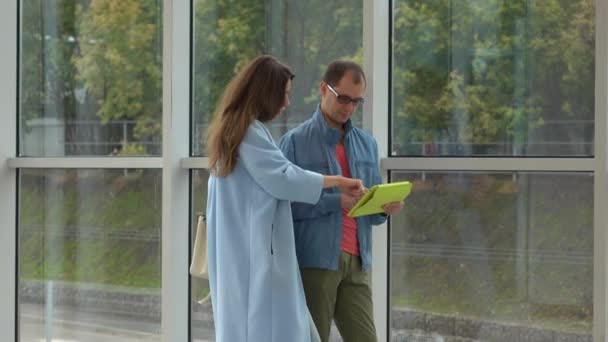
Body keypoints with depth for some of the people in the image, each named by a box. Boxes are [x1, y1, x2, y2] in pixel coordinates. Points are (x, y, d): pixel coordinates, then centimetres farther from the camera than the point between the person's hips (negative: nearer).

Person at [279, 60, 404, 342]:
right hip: (313, 261, -5)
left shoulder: (367, 144, 15)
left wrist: (386, 208, -7)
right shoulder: (295, 142, -2)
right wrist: (335, 202, -20)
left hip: (357, 262, 5)